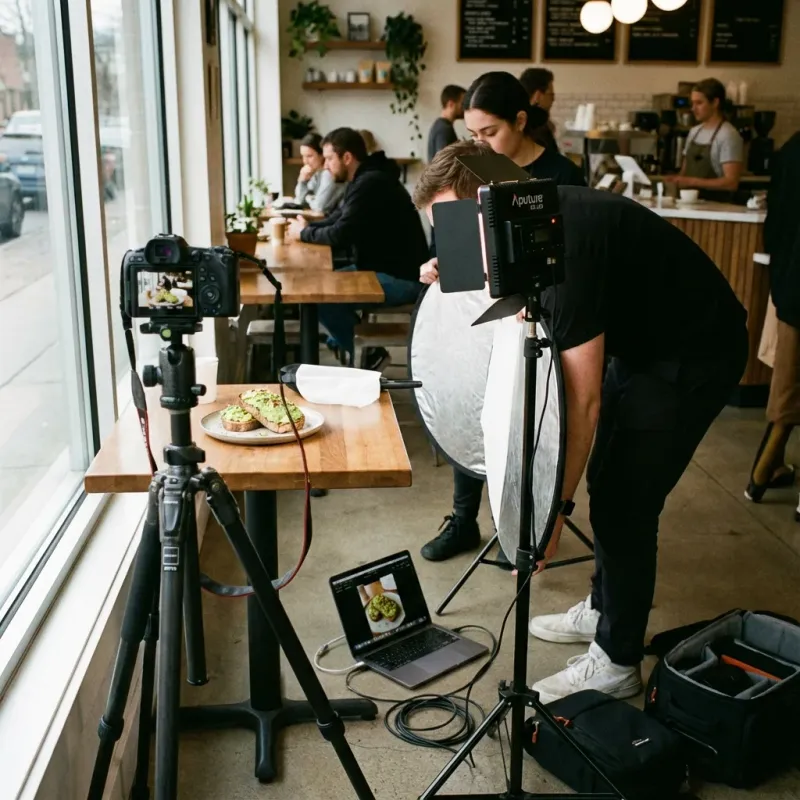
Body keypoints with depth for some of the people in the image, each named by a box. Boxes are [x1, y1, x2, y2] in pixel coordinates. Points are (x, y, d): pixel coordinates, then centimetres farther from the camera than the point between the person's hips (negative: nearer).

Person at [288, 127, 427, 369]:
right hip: (382, 268, 10)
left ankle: (367, 356, 0)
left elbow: (340, 235, -22)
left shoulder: (370, 184, -20)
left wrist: (304, 233, -5)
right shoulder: (365, 180, 13)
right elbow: (335, 221, 19)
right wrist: (304, 226, 2)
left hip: (401, 278, -10)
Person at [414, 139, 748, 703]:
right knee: (607, 483, 16)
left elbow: (582, 400, -33)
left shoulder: (567, 242, -33)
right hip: (643, 342, 10)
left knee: (624, 503, -6)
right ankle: (604, 609, 34)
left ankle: (617, 661, 9)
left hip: (694, 354, -10)